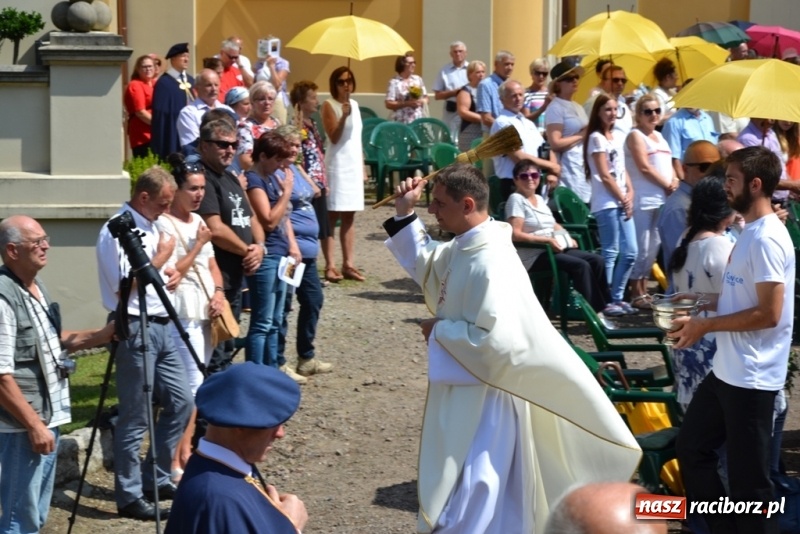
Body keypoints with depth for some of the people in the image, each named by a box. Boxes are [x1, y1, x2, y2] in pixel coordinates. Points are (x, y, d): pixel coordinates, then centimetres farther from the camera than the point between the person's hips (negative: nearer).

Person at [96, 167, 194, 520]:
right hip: (135, 329, -9)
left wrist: (170, 273, 4)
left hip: (160, 326, 9)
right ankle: (129, 497, 4)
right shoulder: (117, 231, -15)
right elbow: (125, 286, -20)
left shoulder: (150, 225, 14)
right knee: (134, 417, -4)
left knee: (181, 402, 11)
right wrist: (161, 255, -14)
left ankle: (157, 480, 22)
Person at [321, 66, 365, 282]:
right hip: (337, 165, -7)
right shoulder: (329, 105, -5)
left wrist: (363, 166, 15)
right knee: (333, 216, -5)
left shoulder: (354, 104, 14)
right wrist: (343, 115, -25)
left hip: (354, 165, 7)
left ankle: (349, 264, 8)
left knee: (349, 216, 7)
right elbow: (334, 137, -14)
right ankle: (330, 266, -6)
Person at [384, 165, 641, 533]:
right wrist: (405, 215, 11)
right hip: (463, 388, 10)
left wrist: (438, 331, -17)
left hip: (484, 395, -10)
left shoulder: (490, 263, -27)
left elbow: (494, 339, -31)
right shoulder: (464, 247, 2)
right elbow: (425, 263, 23)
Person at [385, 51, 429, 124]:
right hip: (402, 123, -5)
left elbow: (425, 98, 18)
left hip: (418, 121, 5)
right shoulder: (394, 82, -4)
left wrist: (421, 101, -6)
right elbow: (389, 104, -9)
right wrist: (407, 103, -17)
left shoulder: (418, 79, 11)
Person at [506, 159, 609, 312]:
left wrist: (567, 237, 5)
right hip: (533, 256, -9)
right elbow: (515, 235, -18)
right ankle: (594, 313, -21)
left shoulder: (540, 199, 18)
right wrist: (547, 239, -21)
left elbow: (553, 225, 27)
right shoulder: (516, 199, -8)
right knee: (581, 266, -25)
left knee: (597, 260, -6)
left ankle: (603, 306, -1)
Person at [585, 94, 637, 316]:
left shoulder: (616, 137, 17)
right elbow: (605, 176, -11)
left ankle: (617, 298, 14)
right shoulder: (597, 138, -6)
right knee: (610, 253, -8)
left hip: (622, 203, 8)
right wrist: (622, 199, -8)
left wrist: (630, 195, 3)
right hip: (606, 203, -8)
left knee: (630, 252, 7)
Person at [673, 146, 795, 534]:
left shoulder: (766, 239, -19)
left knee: (748, 480, -2)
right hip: (726, 370, 11)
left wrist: (706, 325, -17)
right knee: (690, 448, 20)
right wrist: (705, 302, 10)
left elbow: (768, 313, -23)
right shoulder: (751, 233, 13)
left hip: (750, 378, -11)